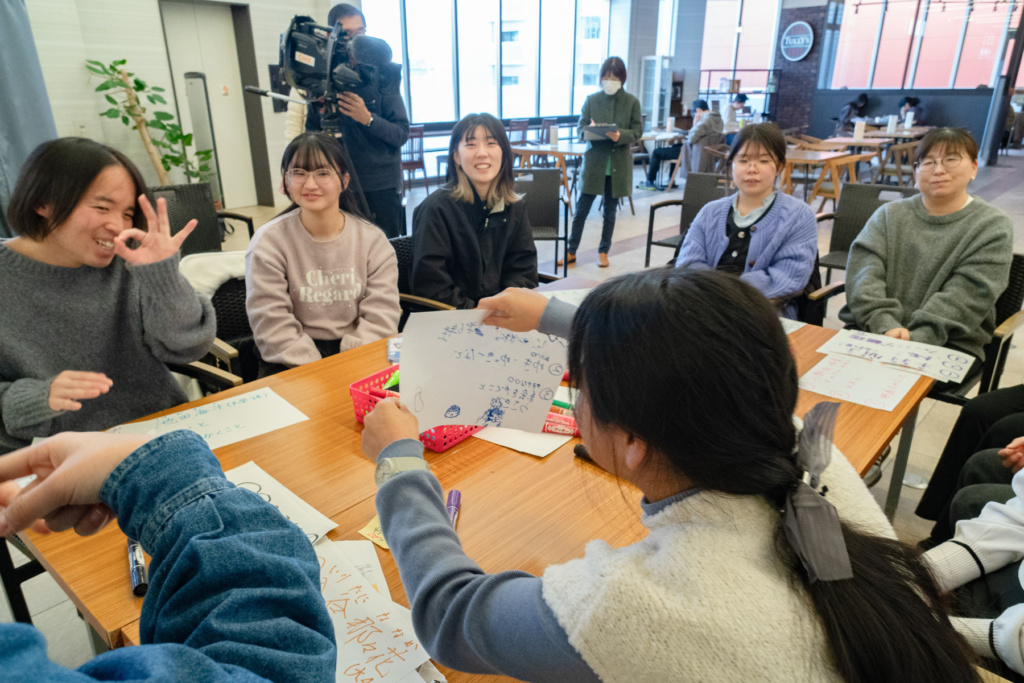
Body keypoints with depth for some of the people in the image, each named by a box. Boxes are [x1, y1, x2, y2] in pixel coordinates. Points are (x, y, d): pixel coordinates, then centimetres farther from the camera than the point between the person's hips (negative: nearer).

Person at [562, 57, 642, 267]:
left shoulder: (632, 102, -1)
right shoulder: (592, 99, 1)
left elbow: (637, 131, -1)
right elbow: (580, 128, 2)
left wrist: (620, 135, -21)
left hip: (618, 165, 0)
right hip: (594, 161, 0)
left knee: (610, 211, 10)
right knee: (581, 208, 2)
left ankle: (603, 251, 24)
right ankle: (571, 251, 14)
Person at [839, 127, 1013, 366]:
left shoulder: (992, 227, 4)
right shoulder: (889, 214, 12)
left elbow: (965, 296, -9)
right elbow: (863, 271, -3)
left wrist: (916, 339, -23)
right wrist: (886, 325, -20)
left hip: (947, 344, -2)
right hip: (872, 330, 3)